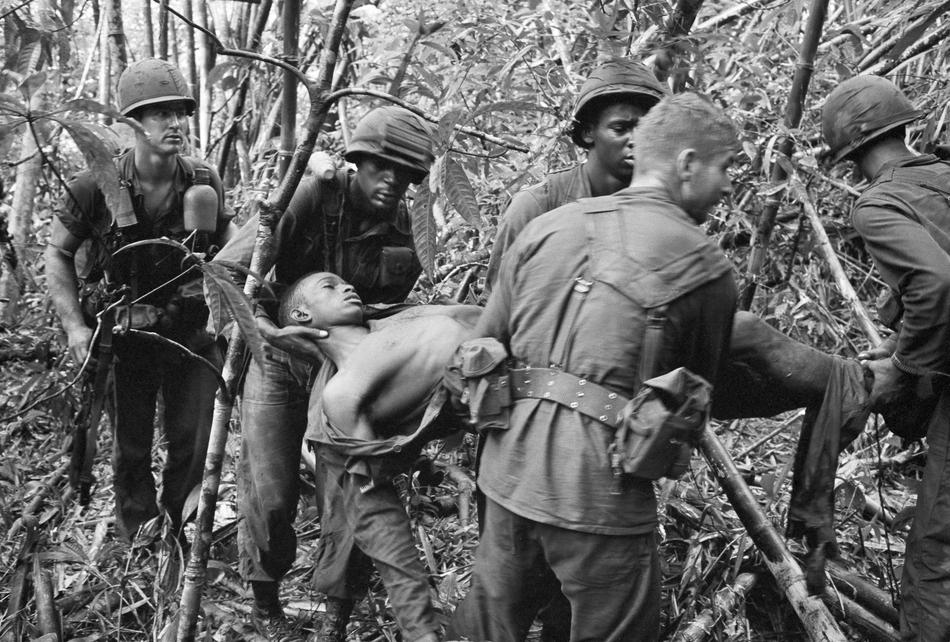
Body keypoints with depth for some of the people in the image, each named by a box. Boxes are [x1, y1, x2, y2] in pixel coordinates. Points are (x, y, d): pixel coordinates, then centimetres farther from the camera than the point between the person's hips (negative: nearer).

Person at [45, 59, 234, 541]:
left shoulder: (204, 183, -6)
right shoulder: (95, 187, -14)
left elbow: (225, 241, 12)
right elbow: (57, 255, -3)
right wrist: (75, 325, -11)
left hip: (192, 333, 2)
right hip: (124, 336, -2)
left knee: (193, 443, 9)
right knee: (130, 448, 11)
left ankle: (180, 533, 32)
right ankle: (137, 539, 32)